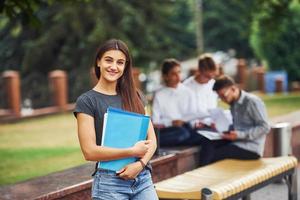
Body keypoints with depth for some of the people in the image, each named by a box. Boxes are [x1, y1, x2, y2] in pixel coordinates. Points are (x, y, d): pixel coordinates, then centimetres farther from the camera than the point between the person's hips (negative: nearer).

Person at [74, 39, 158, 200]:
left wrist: (140, 163, -11)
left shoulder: (133, 96, 10)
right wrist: (133, 151, -11)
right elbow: (89, 151, -11)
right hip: (110, 182, -4)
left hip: (143, 179, 4)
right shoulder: (86, 101, -3)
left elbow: (151, 139, 7)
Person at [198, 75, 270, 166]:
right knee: (208, 144, -18)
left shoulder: (252, 101, -9)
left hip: (251, 148, -7)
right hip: (237, 142, 7)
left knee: (212, 155, -21)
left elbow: (264, 127, -13)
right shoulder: (233, 104, 15)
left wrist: (240, 135, -20)